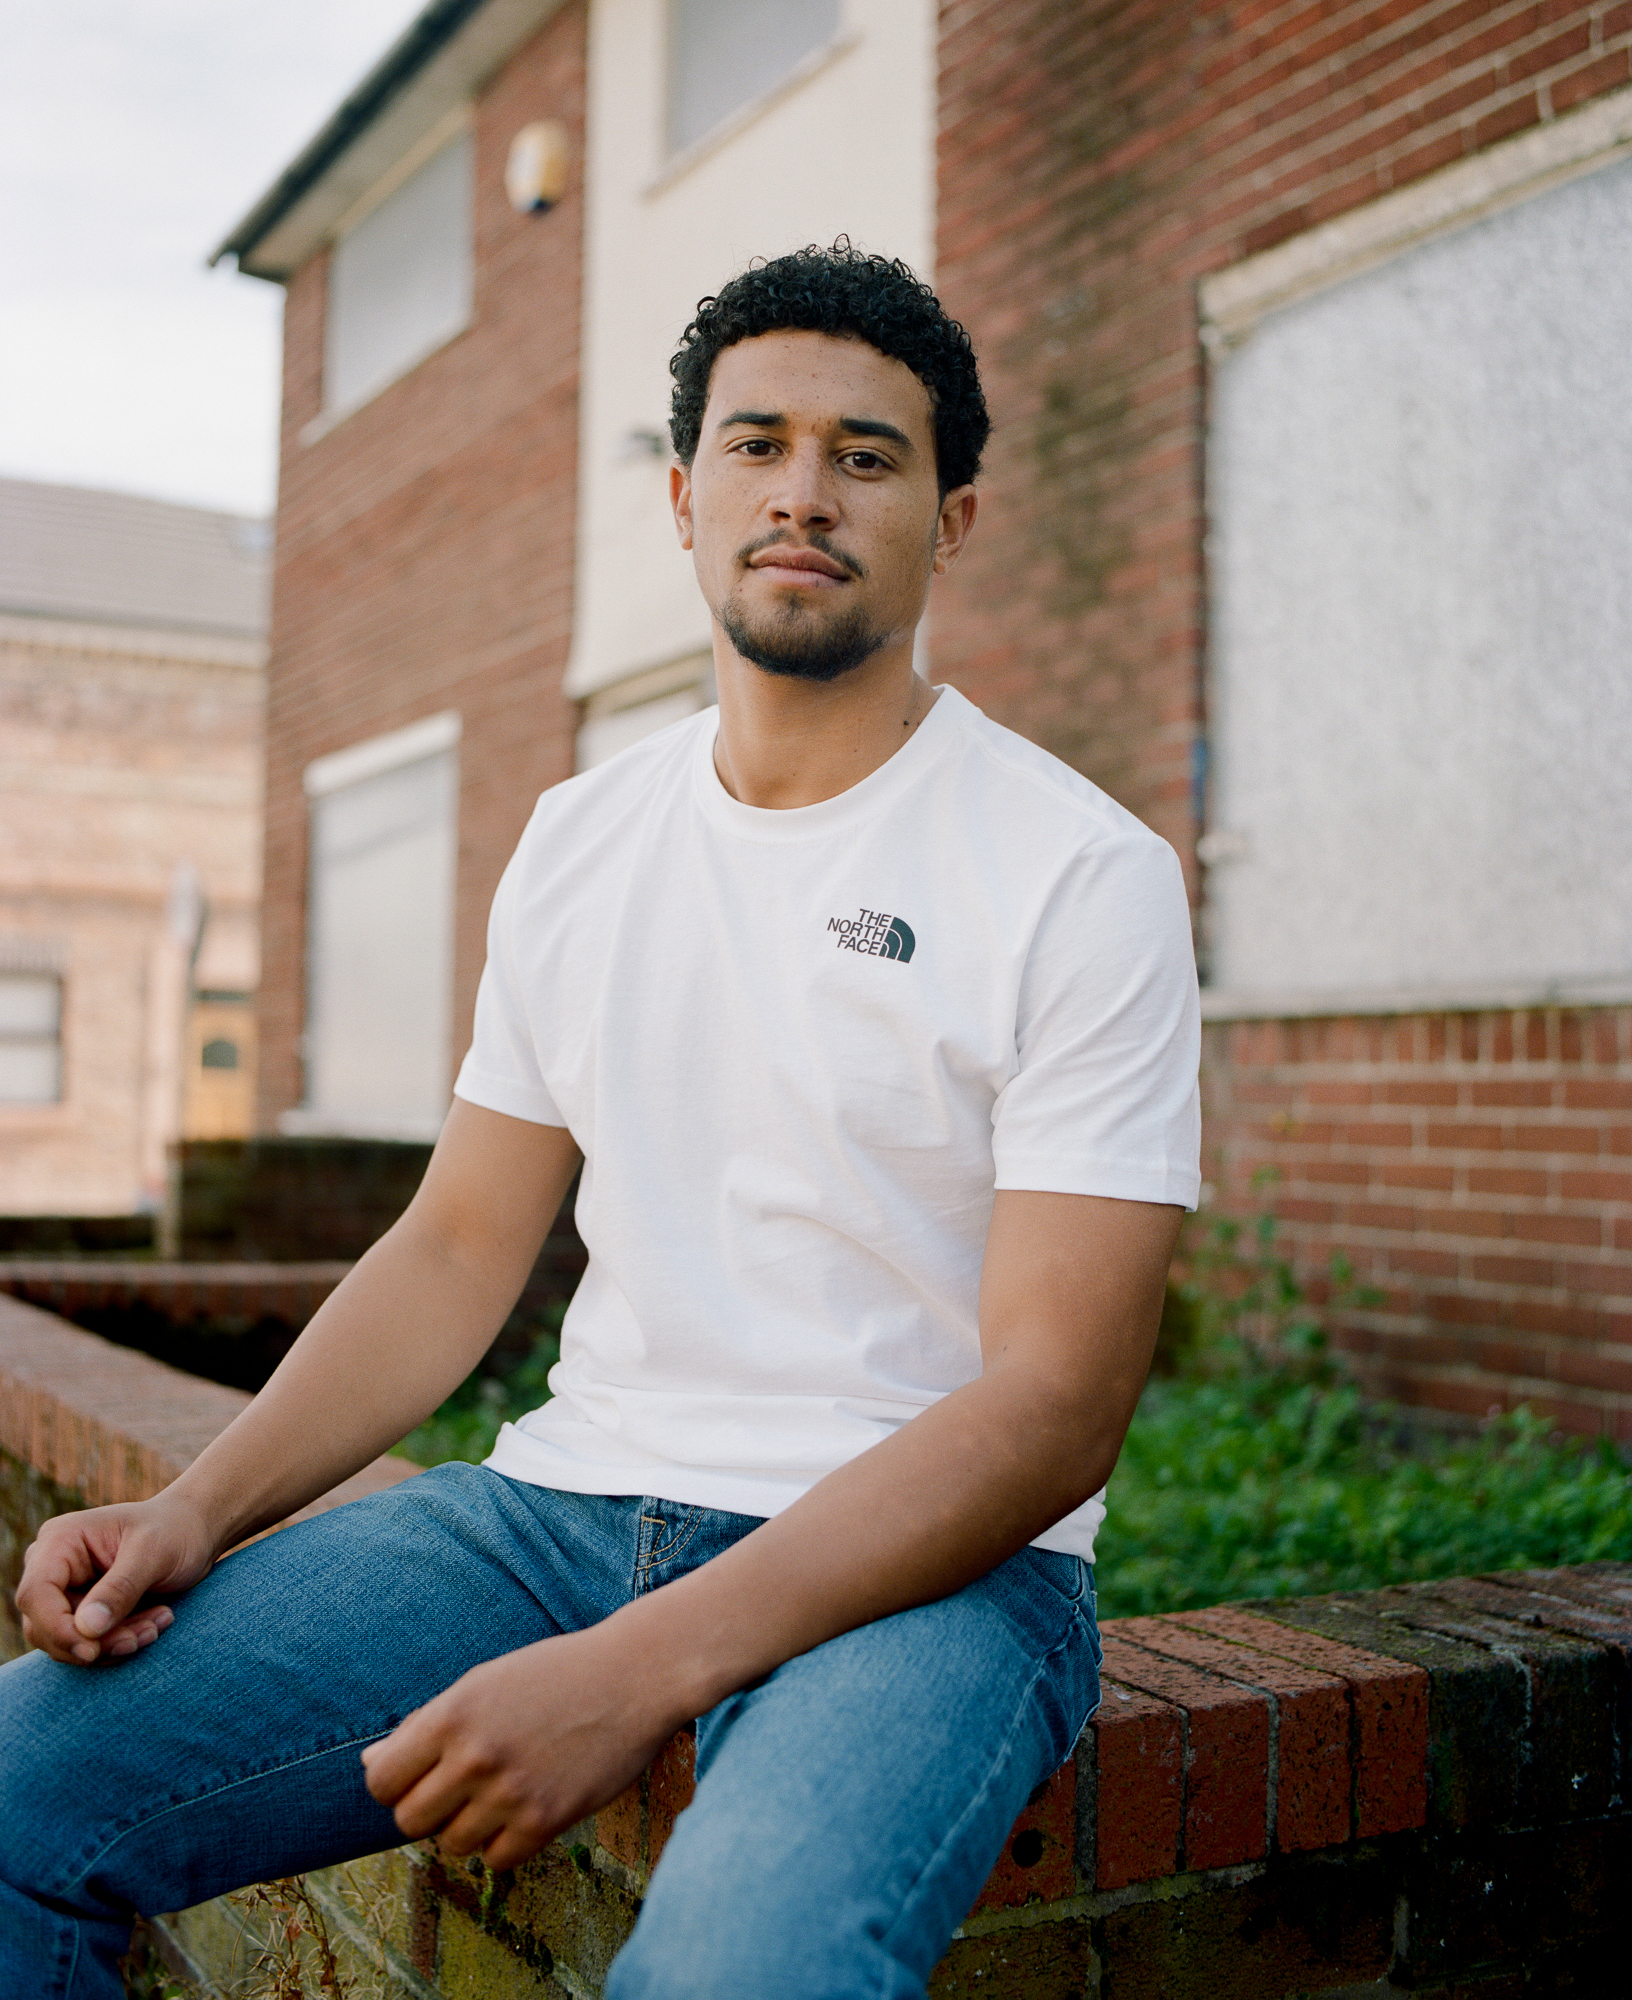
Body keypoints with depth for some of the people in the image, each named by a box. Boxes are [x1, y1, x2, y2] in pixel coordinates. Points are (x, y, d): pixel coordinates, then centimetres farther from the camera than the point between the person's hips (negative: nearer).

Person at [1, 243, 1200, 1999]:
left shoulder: (1082, 877, -8)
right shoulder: (577, 843, 11)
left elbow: (1055, 1400, -14)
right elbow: (460, 1247, 13)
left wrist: (643, 1670, -24)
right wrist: (199, 1506, -4)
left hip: (930, 1556, -4)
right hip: (573, 1499, 5)